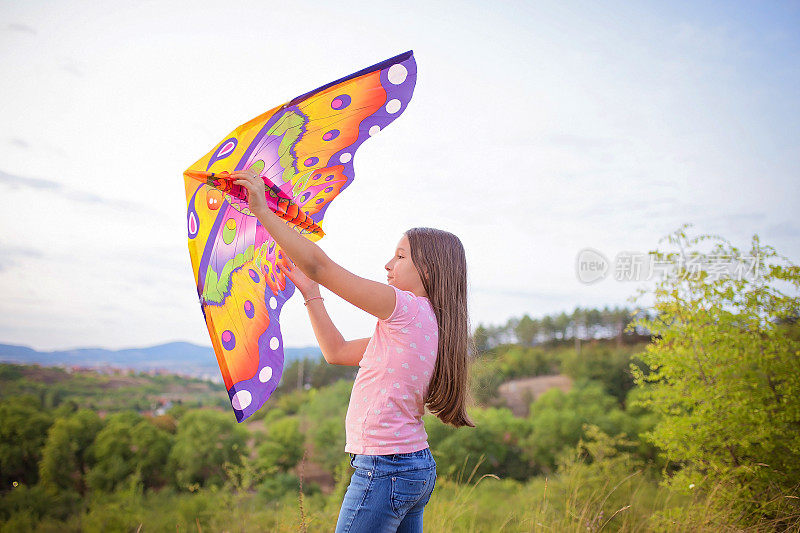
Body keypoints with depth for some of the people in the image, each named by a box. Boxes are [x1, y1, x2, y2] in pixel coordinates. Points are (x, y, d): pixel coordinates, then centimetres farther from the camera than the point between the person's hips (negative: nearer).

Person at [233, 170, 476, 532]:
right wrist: (310, 294, 19)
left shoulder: (408, 308, -14)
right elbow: (337, 351, 19)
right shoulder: (426, 323, 14)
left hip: (385, 471, -9)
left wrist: (262, 210, -14)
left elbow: (318, 265, -19)